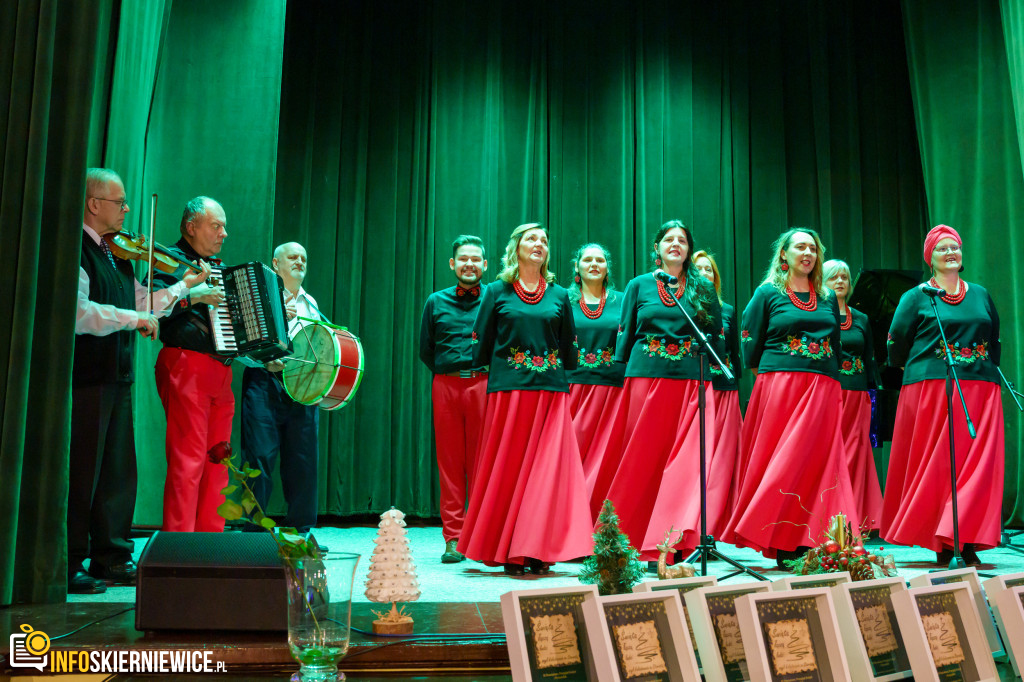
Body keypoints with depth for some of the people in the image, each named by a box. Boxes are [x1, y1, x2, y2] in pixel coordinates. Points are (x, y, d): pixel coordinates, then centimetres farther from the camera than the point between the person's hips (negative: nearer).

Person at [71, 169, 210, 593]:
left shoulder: (117, 254, 17)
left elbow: (144, 305, 20)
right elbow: (77, 313, -24)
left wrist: (187, 284, 16)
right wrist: (133, 318, -21)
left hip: (118, 378, 9)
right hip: (84, 379, -9)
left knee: (118, 471, 12)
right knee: (81, 474, -3)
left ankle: (112, 558, 22)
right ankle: (69, 566, 7)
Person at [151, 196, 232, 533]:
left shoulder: (217, 268, 23)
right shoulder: (172, 260, -3)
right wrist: (191, 296, -26)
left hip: (220, 372, 8)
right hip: (186, 366, -8)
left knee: (217, 462, 9)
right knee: (188, 460, -10)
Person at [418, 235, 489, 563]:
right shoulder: (436, 302, 14)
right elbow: (425, 351, 19)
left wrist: (486, 374, 2)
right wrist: (449, 373, 11)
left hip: (483, 385, -2)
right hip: (445, 385, 2)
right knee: (449, 460, 1)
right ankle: (453, 538, 6)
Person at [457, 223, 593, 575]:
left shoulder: (559, 295, 12)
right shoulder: (497, 292, 7)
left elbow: (569, 349, 15)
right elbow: (481, 347, 7)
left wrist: (560, 378, 8)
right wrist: (499, 371, 4)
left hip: (551, 392, 2)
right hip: (509, 390, -2)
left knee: (547, 466, -2)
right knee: (508, 466, 0)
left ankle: (540, 551, 4)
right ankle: (508, 552, 7)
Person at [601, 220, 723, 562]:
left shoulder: (703, 290, 13)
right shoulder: (638, 285, 12)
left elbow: (716, 339, 13)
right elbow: (624, 334, 10)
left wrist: (711, 371, 0)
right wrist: (620, 375, 3)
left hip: (692, 382, 1)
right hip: (647, 377, 0)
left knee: (688, 456, -7)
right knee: (644, 456, 0)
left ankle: (677, 539, -2)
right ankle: (637, 539, 9)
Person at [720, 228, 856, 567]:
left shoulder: (828, 298, 19)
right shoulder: (767, 293, 5)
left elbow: (836, 348, 20)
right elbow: (750, 347, 2)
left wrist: (830, 380, 9)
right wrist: (770, 379, 1)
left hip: (823, 392, 4)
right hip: (780, 387, -4)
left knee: (818, 462, -2)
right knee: (783, 462, -7)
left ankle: (807, 542, 1)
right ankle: (783, 548, -4)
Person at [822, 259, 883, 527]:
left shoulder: (861, 320, 16)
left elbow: (870, 361, 18)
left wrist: (872, 393, 10)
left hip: (856, 397, 4)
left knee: (855, 453, 1)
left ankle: (853, 520, 5)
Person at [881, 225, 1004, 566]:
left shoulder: (981, 295, 17)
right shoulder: (916, 297, 4)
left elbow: (995, 339, 23)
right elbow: (896, 344, 3)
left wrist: (986, 369, 15)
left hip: (980, 392, 4)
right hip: (931, 389, -3)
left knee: (976, 464, -3)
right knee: (935, 464, -4)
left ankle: (967, 541, 0)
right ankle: (943, 546, 3)